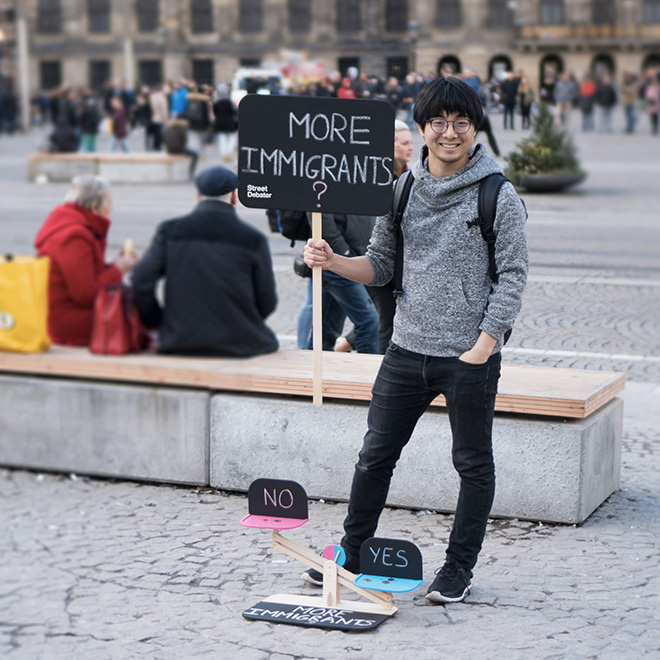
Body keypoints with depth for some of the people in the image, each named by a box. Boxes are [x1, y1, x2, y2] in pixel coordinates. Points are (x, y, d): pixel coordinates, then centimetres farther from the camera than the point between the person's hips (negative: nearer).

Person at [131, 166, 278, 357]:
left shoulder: (169, 231, -1)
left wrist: (156, 321, 10)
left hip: (181, 343, 3)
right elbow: (267, 303, 1)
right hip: (238, 345, -3)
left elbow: (140, 282, -6)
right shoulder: (253, 240, -5)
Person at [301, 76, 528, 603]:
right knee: (376, 455, 9)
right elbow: (381, 266, 13)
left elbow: (513, 275, -8)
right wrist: (334, 261, -6)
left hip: (471, 357, -4)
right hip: (407, 348, 4)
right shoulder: (402, 192, 7)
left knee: (473, 463, 7)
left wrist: (482, 347, -13)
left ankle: (460, 567, 23)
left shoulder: (499, 197, -6)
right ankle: (352, 555, 24)